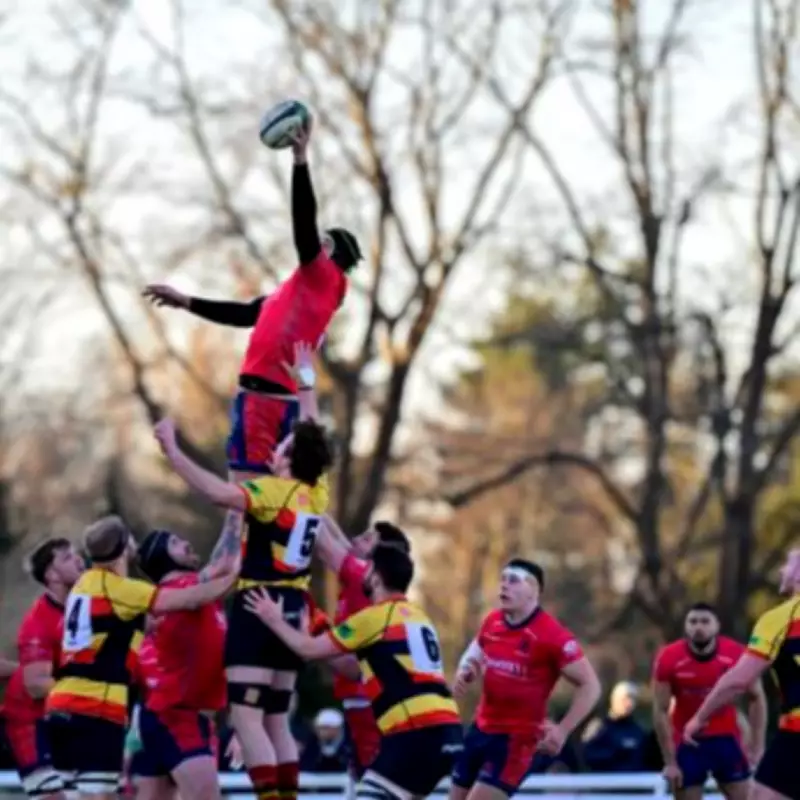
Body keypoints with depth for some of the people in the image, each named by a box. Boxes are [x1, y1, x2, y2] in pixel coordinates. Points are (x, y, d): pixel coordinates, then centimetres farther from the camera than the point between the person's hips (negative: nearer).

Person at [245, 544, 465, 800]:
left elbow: (308, 649, 4)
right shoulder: (416, 617, 23)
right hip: (446, 729, 9)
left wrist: (275, 620, 19)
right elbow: (358, 671, 30)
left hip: (418, 732, -9)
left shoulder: (376, 616, -3)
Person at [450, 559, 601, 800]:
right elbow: (473, 658, 20)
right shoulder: (491, 622, 1)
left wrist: (563, 730, -23)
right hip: (482, 728, 7)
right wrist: (464, 673, -5)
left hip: (517, 736, -7)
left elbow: (590, 685, -15)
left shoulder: (552, 635, -20)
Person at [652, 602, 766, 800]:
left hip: (726, 738, 1)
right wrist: (670, 762, -12)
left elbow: (757, 698, 0)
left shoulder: (736, 655, -15)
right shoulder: (668, 659, -16)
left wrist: (758, 746, -5)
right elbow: (661, 711, -10)